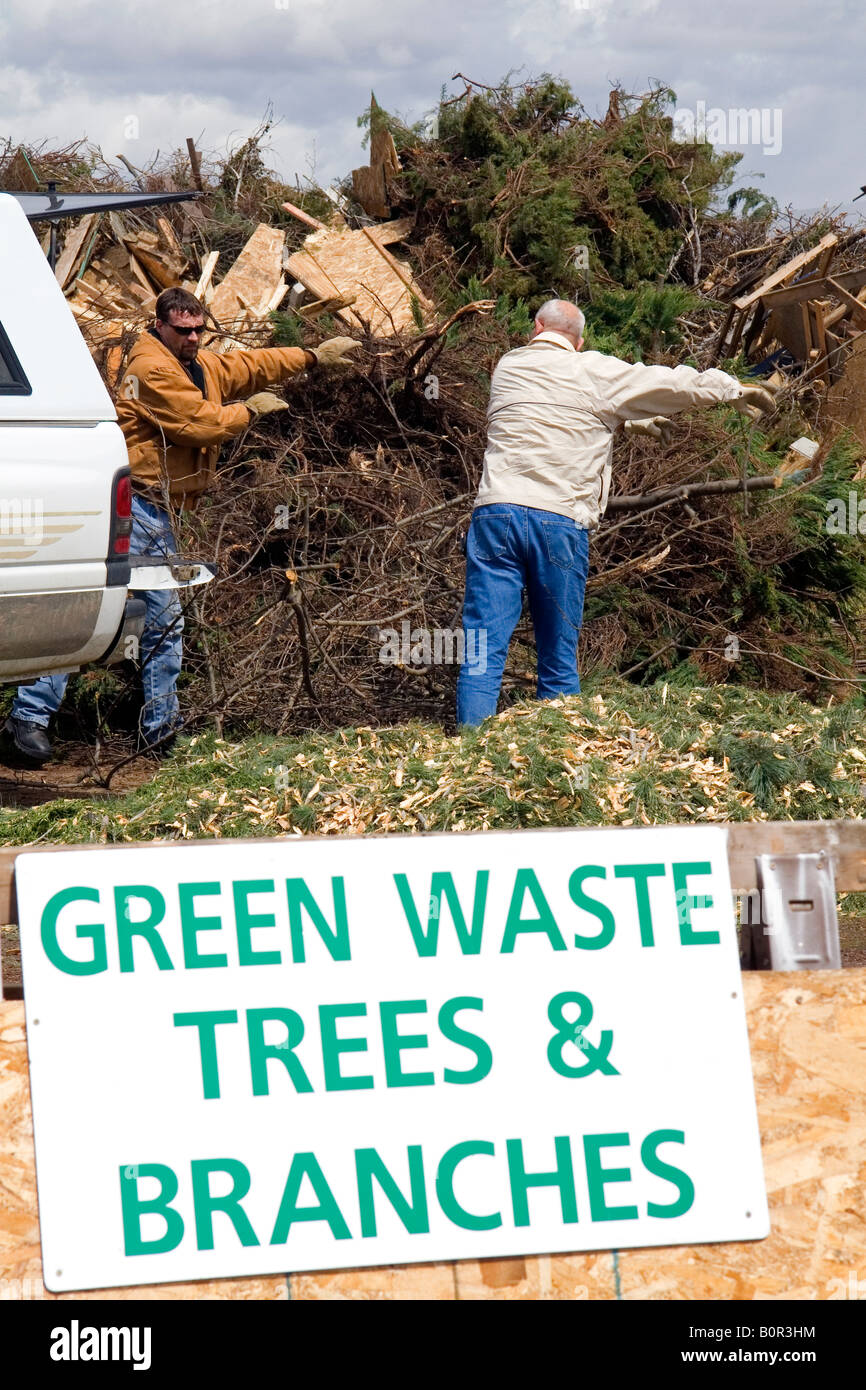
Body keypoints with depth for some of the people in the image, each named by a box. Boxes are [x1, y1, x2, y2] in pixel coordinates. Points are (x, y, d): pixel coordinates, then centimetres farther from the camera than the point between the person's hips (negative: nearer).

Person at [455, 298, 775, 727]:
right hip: (560, 521, -2)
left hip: (496, 512, 2)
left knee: (482, 653, -5)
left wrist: (628, 421, 41)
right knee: (559, 661, 8)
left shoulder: (508, 367, 18)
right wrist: (734, 390, 30)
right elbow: (675, 384, 14)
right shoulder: (595, 374, 6)